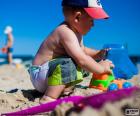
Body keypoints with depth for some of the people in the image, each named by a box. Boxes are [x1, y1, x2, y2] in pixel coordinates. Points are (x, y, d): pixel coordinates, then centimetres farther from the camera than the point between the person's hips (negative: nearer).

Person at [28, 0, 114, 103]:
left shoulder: (76, 32, 7)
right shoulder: (66, 33, -26)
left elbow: (83, 51, 21)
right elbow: (82, 60, -32)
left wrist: (99, 54, 7)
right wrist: (101, 68, -19)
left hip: (48, 72, 10)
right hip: (40, 76, -10)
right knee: (67, 63, -34)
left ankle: (63, 89, 0)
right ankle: (48, 99, -29)